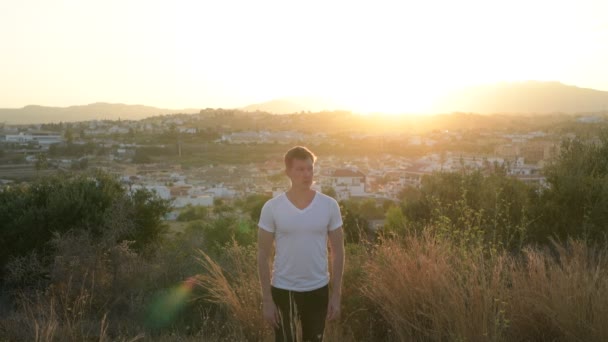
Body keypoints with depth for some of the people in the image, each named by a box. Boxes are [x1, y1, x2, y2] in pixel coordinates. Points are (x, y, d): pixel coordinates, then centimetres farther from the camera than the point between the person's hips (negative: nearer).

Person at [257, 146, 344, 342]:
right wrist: (267, 299, -8)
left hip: (318, 290, 2)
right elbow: (263, 256, -5)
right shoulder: (272, 208, -9)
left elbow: (338, 252, 1)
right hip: (283, 290, -1)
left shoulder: (329, 205, -5)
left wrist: (336, 295, -2)